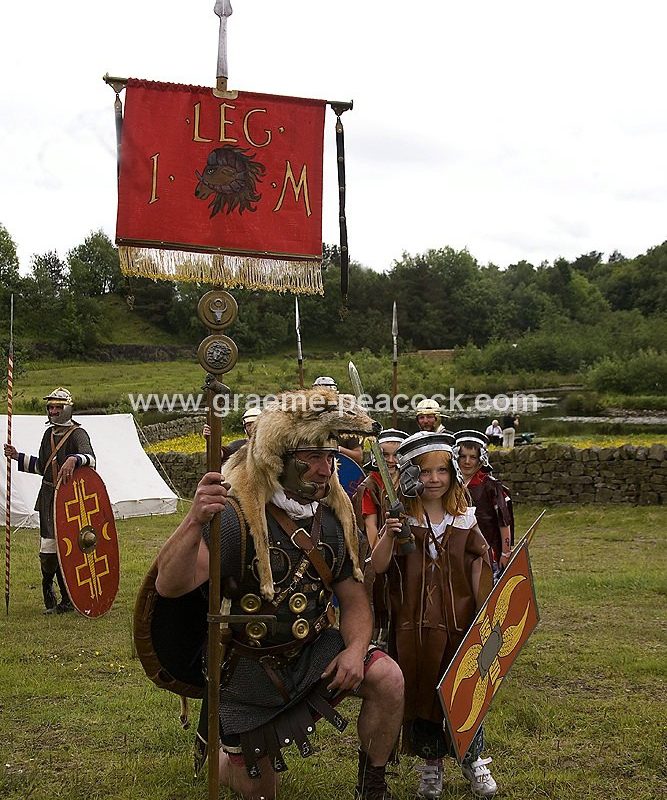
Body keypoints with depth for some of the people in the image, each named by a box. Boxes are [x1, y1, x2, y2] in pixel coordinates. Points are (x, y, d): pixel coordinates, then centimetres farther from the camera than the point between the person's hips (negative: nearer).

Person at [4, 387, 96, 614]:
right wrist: (17, 456, 19)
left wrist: (73, 460, -47)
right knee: (49, 548, 9)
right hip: (48, 497, 7)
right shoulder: (49, 434, 15)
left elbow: (90, 459, -28)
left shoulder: (77, 433, -10)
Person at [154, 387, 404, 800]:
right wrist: (195, 523, -54)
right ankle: (217, 746, 45)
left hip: (313, 651, 4)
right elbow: (169, 586, -36)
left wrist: (355, 648, -17)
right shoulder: (237, 517, -25)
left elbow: (353, 597, 3)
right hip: (249, 668, -4)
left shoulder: (334, 518, -6)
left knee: (388, 679, -23)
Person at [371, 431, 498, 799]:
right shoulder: (402, 520, -5)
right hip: (415, 624, -1)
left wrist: (484, 611, 2)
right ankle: (430, 764, 28)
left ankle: (473, 761, 31)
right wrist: (387, 535, -31)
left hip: (459, 623, 2)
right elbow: (378, 566, -14)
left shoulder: (464, 520, 2)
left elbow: (478, 566, 7)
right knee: (420, 691, 10)